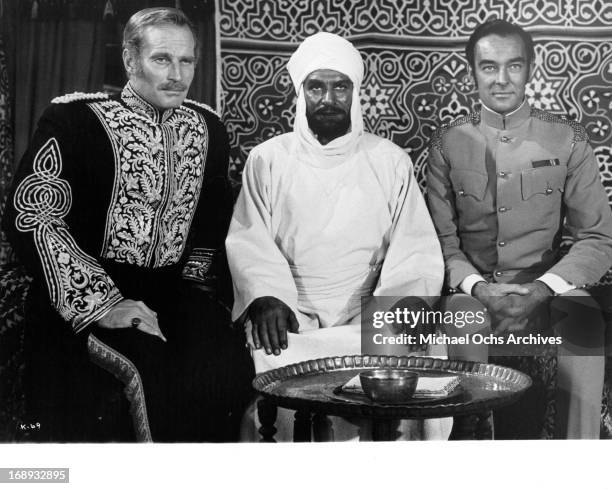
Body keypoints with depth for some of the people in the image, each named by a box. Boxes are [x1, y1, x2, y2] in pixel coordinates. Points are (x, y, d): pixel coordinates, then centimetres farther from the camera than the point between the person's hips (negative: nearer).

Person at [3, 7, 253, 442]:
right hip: (81, 302, -4)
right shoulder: (74, 119, -3)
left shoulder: (208, 127, 12)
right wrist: (103, 304, -17)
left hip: (174, 292, 4)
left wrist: (198, 284, 6)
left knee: (229, 371, -23)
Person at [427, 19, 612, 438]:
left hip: (546, 289, 0)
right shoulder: (449, 143, 3)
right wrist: (478, 287, -19)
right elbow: (442, 236, 0)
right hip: (472, 290, 0)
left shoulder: (568, 141, 0)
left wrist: (538, 290, -18)